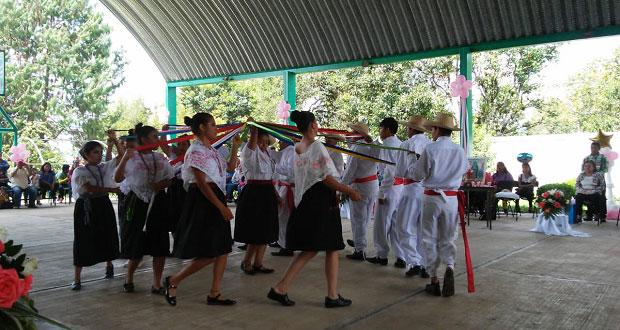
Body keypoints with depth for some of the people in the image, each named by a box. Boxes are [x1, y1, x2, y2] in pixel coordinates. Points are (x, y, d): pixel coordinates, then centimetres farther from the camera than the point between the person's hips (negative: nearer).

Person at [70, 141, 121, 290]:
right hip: (86, 207, -4)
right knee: (83, 240, -2)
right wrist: (112, 189, -16)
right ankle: (77, 277, 7)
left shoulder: (104, 167, 7)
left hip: (104, 205, 4)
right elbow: (89, 188, -17)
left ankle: (109, 264, 38)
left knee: (107, 237, 12)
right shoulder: (79, 171, -5)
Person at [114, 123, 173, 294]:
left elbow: (169, 179, 11)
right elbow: (118, 179, -10)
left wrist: (160, 184, -11)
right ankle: (129, 278, 31)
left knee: (160, 244, 0)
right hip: (136, 203, -3)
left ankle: (157, 284, 9)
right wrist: (124, 159, -22)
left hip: (158, 202, 4)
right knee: (137, 244, 5)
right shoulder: (131, 157, -3)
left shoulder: (160, 157, 9)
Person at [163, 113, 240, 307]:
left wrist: (235, 146, 18)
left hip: (216, 200, 9)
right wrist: (222, 207, -20)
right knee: (208, 255, -8)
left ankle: (214, 294, 16)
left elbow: (230, 168, 26)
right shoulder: (197, 150, -12)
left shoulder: (212, 150, 16)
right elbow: (201, 183, -18)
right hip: (202, 203, -9)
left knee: (222, 251, 8)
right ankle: (172, 281, 9)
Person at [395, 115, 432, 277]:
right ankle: (425, 266, 16)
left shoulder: (406, 145, -8)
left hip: (412, 188, -5)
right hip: (430, 189, 5)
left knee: (405, 227, 6)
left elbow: (399, 172, -6)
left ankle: (414, 262, -2)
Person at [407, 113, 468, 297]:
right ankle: (450, 267, -12)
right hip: (452, 199, 3)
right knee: (448, 239, 14)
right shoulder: (460, 151, 0)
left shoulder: (430, 149, -12)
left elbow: (417, 174, -7)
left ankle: (434, 280, 12)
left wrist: (411, 157, 9)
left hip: (432, 198, -3)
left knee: (430, 240, 8)